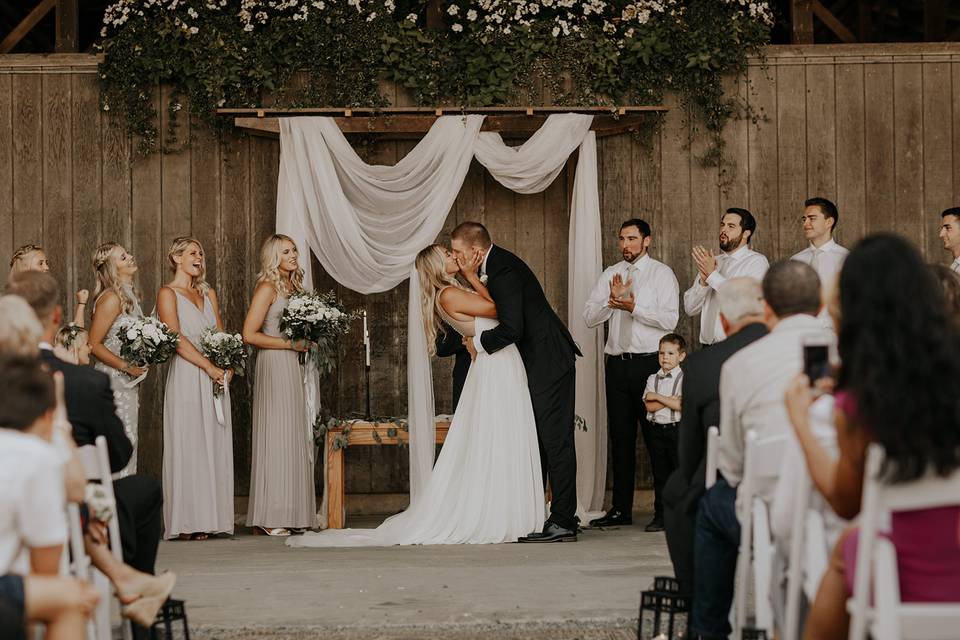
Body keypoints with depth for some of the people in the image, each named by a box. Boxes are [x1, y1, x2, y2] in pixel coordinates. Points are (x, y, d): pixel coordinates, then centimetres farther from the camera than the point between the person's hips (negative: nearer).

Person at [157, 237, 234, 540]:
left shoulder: (208, 293, 19)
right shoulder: (168, 293, 0)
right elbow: (176, 338, -10)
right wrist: (209, 367, -15)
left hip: (214, 378, 6)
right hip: (186, 378, -6)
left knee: (214, 445, 2)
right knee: (187, 445, -7)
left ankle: (208, 517, 4)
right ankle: (186, 521, -6)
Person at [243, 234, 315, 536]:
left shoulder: (292, 287, 16)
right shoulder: (267, 288, -8)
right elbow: (249, 335, -15)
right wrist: (290, 344, -13)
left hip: (292, 365, 8)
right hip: (274, 365, -8)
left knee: (295, 438, 6)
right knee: (276, 438, -8)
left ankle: (291, 513, 9)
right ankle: (269, 517, -5)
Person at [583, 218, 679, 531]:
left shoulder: (662, 273, 0)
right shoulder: (610, 274, 15)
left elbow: (670, 319, -11)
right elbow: (589, 316, 6)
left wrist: (633, 307, -20)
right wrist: (612, 300, -11)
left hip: (650, 362, -5)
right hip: (617, 362, 5)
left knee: (657, 437, -4)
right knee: (620, 437, 9)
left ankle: (664, 510, 0)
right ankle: (621, 508, 16)